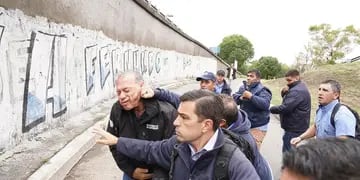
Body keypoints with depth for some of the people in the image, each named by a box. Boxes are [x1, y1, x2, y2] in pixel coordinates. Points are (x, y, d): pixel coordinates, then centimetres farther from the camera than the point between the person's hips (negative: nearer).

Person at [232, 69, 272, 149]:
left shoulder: (262, 90, -12)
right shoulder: (243, 87, 9)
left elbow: (265, 104, -26)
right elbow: (234, 97, 7)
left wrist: (251, 96, -28)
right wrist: (240, 97, -14)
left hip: (257, 126, -7)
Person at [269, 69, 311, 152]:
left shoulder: (297, 91, -21)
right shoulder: (300, 87, 14)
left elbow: (284, 108, -27)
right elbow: (287, 101, 17)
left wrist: (271, 109, -12)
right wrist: (284, 93, -4)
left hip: (294, 129, -11)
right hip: (298, 127, 11)